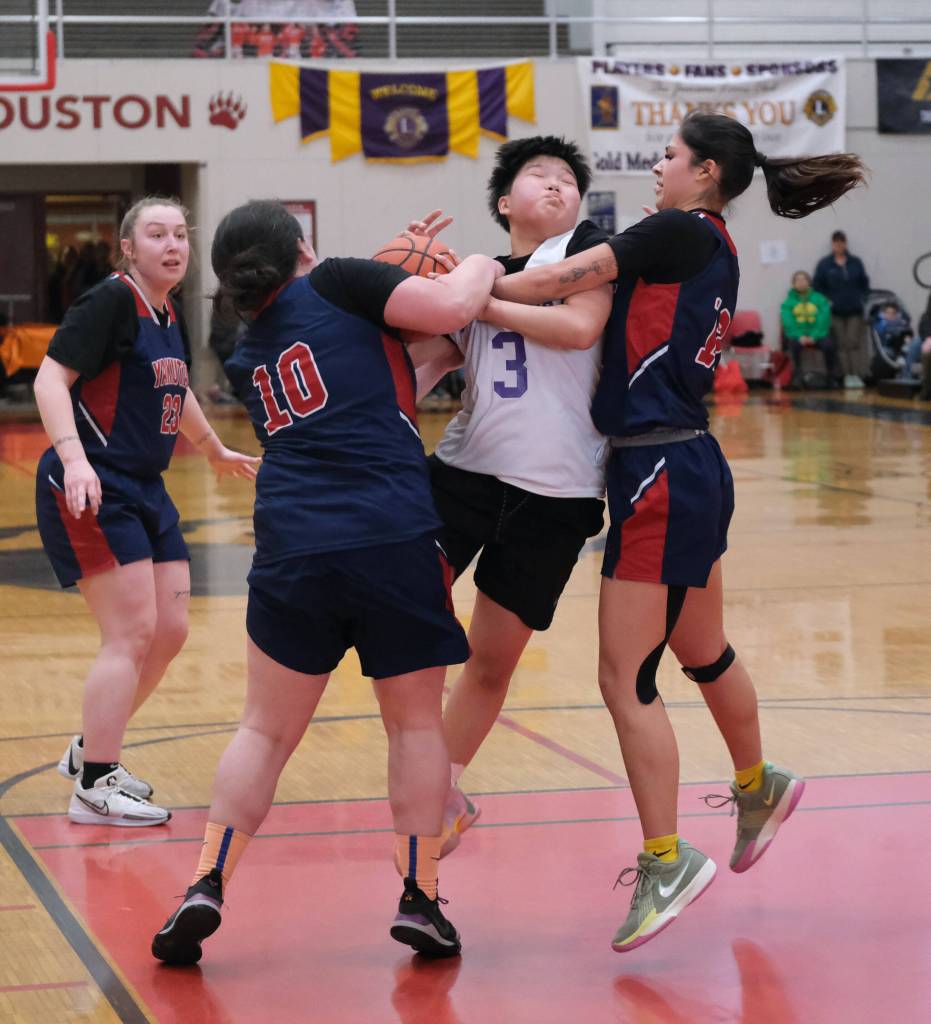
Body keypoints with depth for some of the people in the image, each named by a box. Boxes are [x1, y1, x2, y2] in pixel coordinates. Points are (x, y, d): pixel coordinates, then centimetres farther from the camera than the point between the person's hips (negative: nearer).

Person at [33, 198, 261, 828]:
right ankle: (95, 788, -4)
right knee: (132, 633, -12)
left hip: (144, 491, 9)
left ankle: (90, 752, 27)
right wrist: (73, 457, -34)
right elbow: (51, 379, -20)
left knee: (169, 632, 11)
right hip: (90, 489, -9)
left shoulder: (169, 317, 13)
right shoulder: (111, 302, -12)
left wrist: (217, 452, 45)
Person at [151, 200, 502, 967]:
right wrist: (478, 268, 15)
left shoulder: (248, 360, 19)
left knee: (267, 729, 15)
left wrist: (400, 268, 26)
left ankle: (207, 886, 4)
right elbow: (452, 308, -6)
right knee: (416, 722, 12)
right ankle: (420, 899, 10)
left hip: (291, 550, 4)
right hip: (394, 540, -3)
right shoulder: (333, 283, 4)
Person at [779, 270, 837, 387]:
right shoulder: (788, 302, 7)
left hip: (816, 336, 0)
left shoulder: (820, 299, 7)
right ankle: (797, 376, -24)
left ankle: (832, 376, -16)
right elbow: (788, 323, -4)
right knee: (794, 344, -35)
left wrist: (814, 336, -18)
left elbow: (823, 321, -3)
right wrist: (799, 337, -21)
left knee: (828, 345, -30)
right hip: (797, 336, 0)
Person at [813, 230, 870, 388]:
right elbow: (818, 286, 1)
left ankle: (857, 375, -3)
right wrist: (826, 303, -7)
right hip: (836, 311, -1)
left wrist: (862, 299, -1)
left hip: (854, 310, 1)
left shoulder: (856, 262, 6)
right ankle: (847, 376, 5)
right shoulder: (824, 264, 1)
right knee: (841, 345, 1)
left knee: (854, 343, -2)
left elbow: (864, 284, 10)